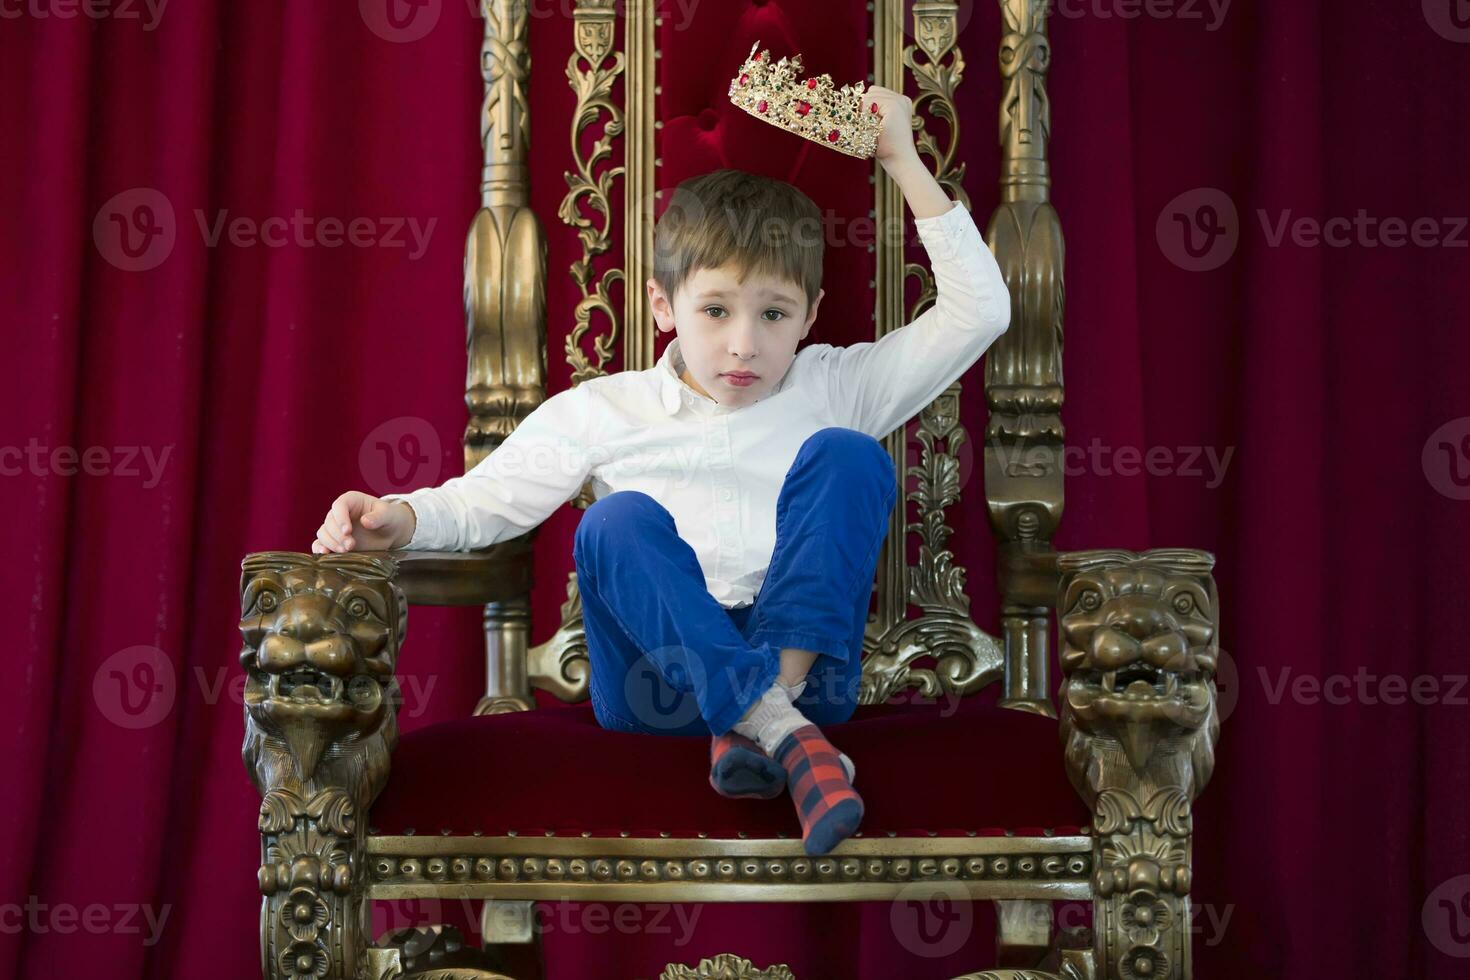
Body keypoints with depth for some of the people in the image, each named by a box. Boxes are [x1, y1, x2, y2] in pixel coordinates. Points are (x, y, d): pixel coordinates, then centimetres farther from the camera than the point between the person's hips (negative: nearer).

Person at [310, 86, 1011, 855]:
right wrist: (404, 517, -15)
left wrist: (904, 163, 14)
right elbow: (489, 499, 8)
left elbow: (978, 311, 16)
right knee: (618, 520, -29)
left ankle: (754, 720, -31)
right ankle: (781, 736, -43)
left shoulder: (835, 389, 19)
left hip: (801, 657, 1)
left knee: (844, 454, -18)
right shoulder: (602, 410, 16)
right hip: (660, 673, 0)